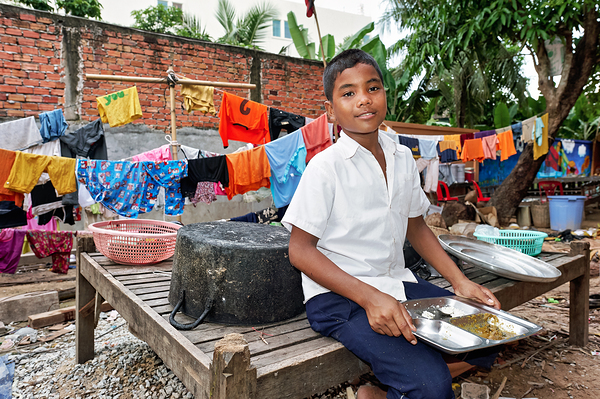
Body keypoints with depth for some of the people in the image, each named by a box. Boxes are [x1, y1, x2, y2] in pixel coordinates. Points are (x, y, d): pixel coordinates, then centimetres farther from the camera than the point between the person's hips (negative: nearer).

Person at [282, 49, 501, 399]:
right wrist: (369, 297, -23)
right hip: (338, 294, -7)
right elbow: (300, 250, -14)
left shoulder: (403, 159, 7)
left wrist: (460, 281, 7)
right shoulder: (325, 167, -13)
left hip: (396, 283, 7)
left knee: (484, 339, 1)